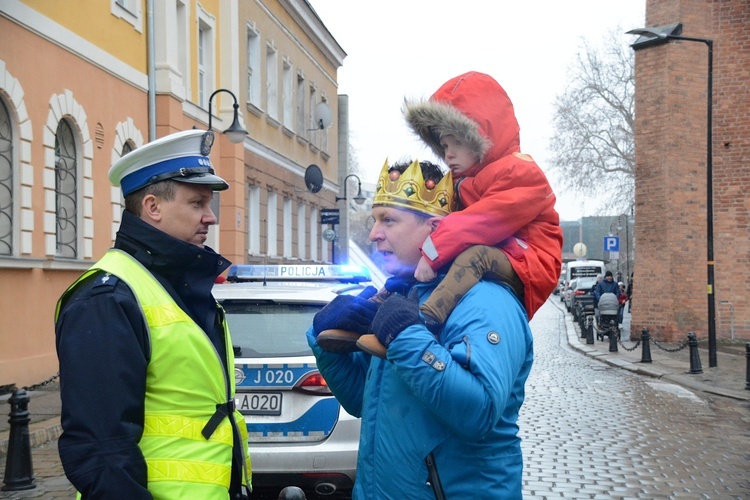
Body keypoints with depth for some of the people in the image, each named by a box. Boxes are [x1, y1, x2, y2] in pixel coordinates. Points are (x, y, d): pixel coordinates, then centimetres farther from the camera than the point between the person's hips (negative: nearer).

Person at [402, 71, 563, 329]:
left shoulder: (520, 171, -9)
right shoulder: (461, 182, 23)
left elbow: (488, 220, -23)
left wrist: (434, 251, -29)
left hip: (527, 270, -9)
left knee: (476, 253, -37)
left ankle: (424, 320, -56)